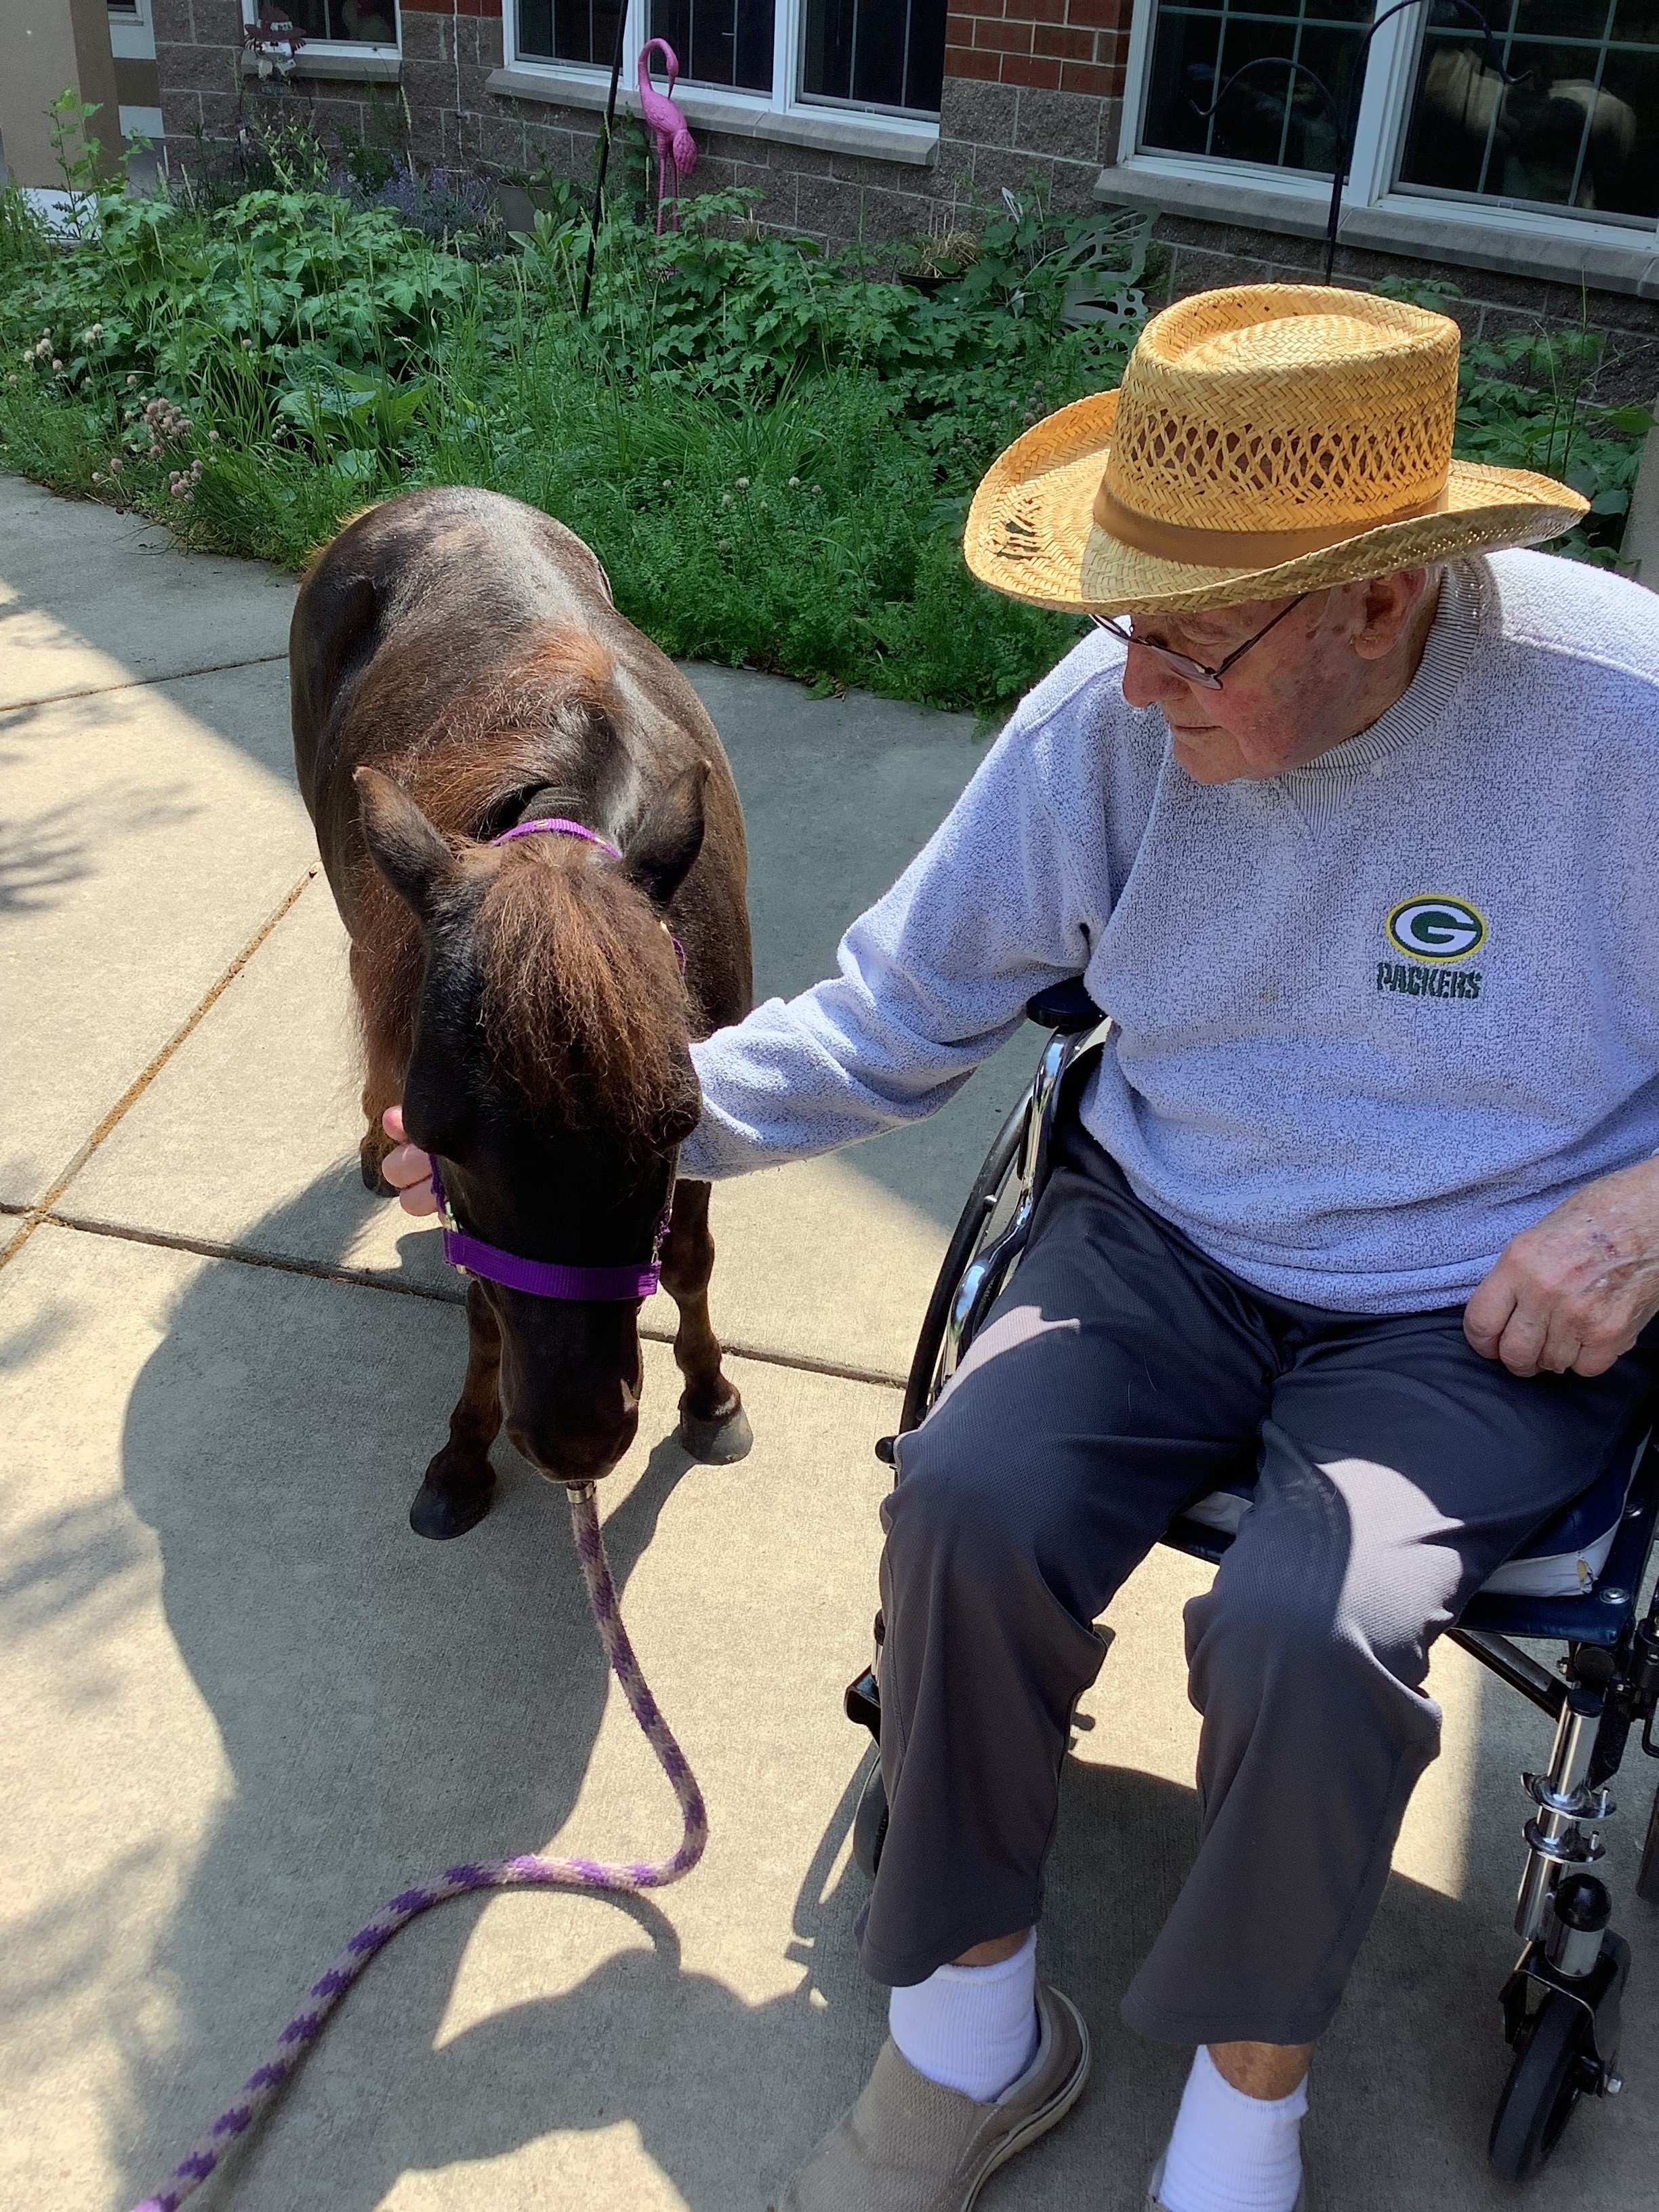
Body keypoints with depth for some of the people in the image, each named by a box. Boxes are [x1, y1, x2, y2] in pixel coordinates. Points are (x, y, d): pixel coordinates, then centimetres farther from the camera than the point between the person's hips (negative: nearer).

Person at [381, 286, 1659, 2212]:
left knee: (1304, 1628, -29)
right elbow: (892, 1020, 1)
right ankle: (971, 2031, 2)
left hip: (1490, 1312, -2)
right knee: (966, 1501, -24)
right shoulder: (1113, 720, -9)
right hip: (1171, 1238, 3)